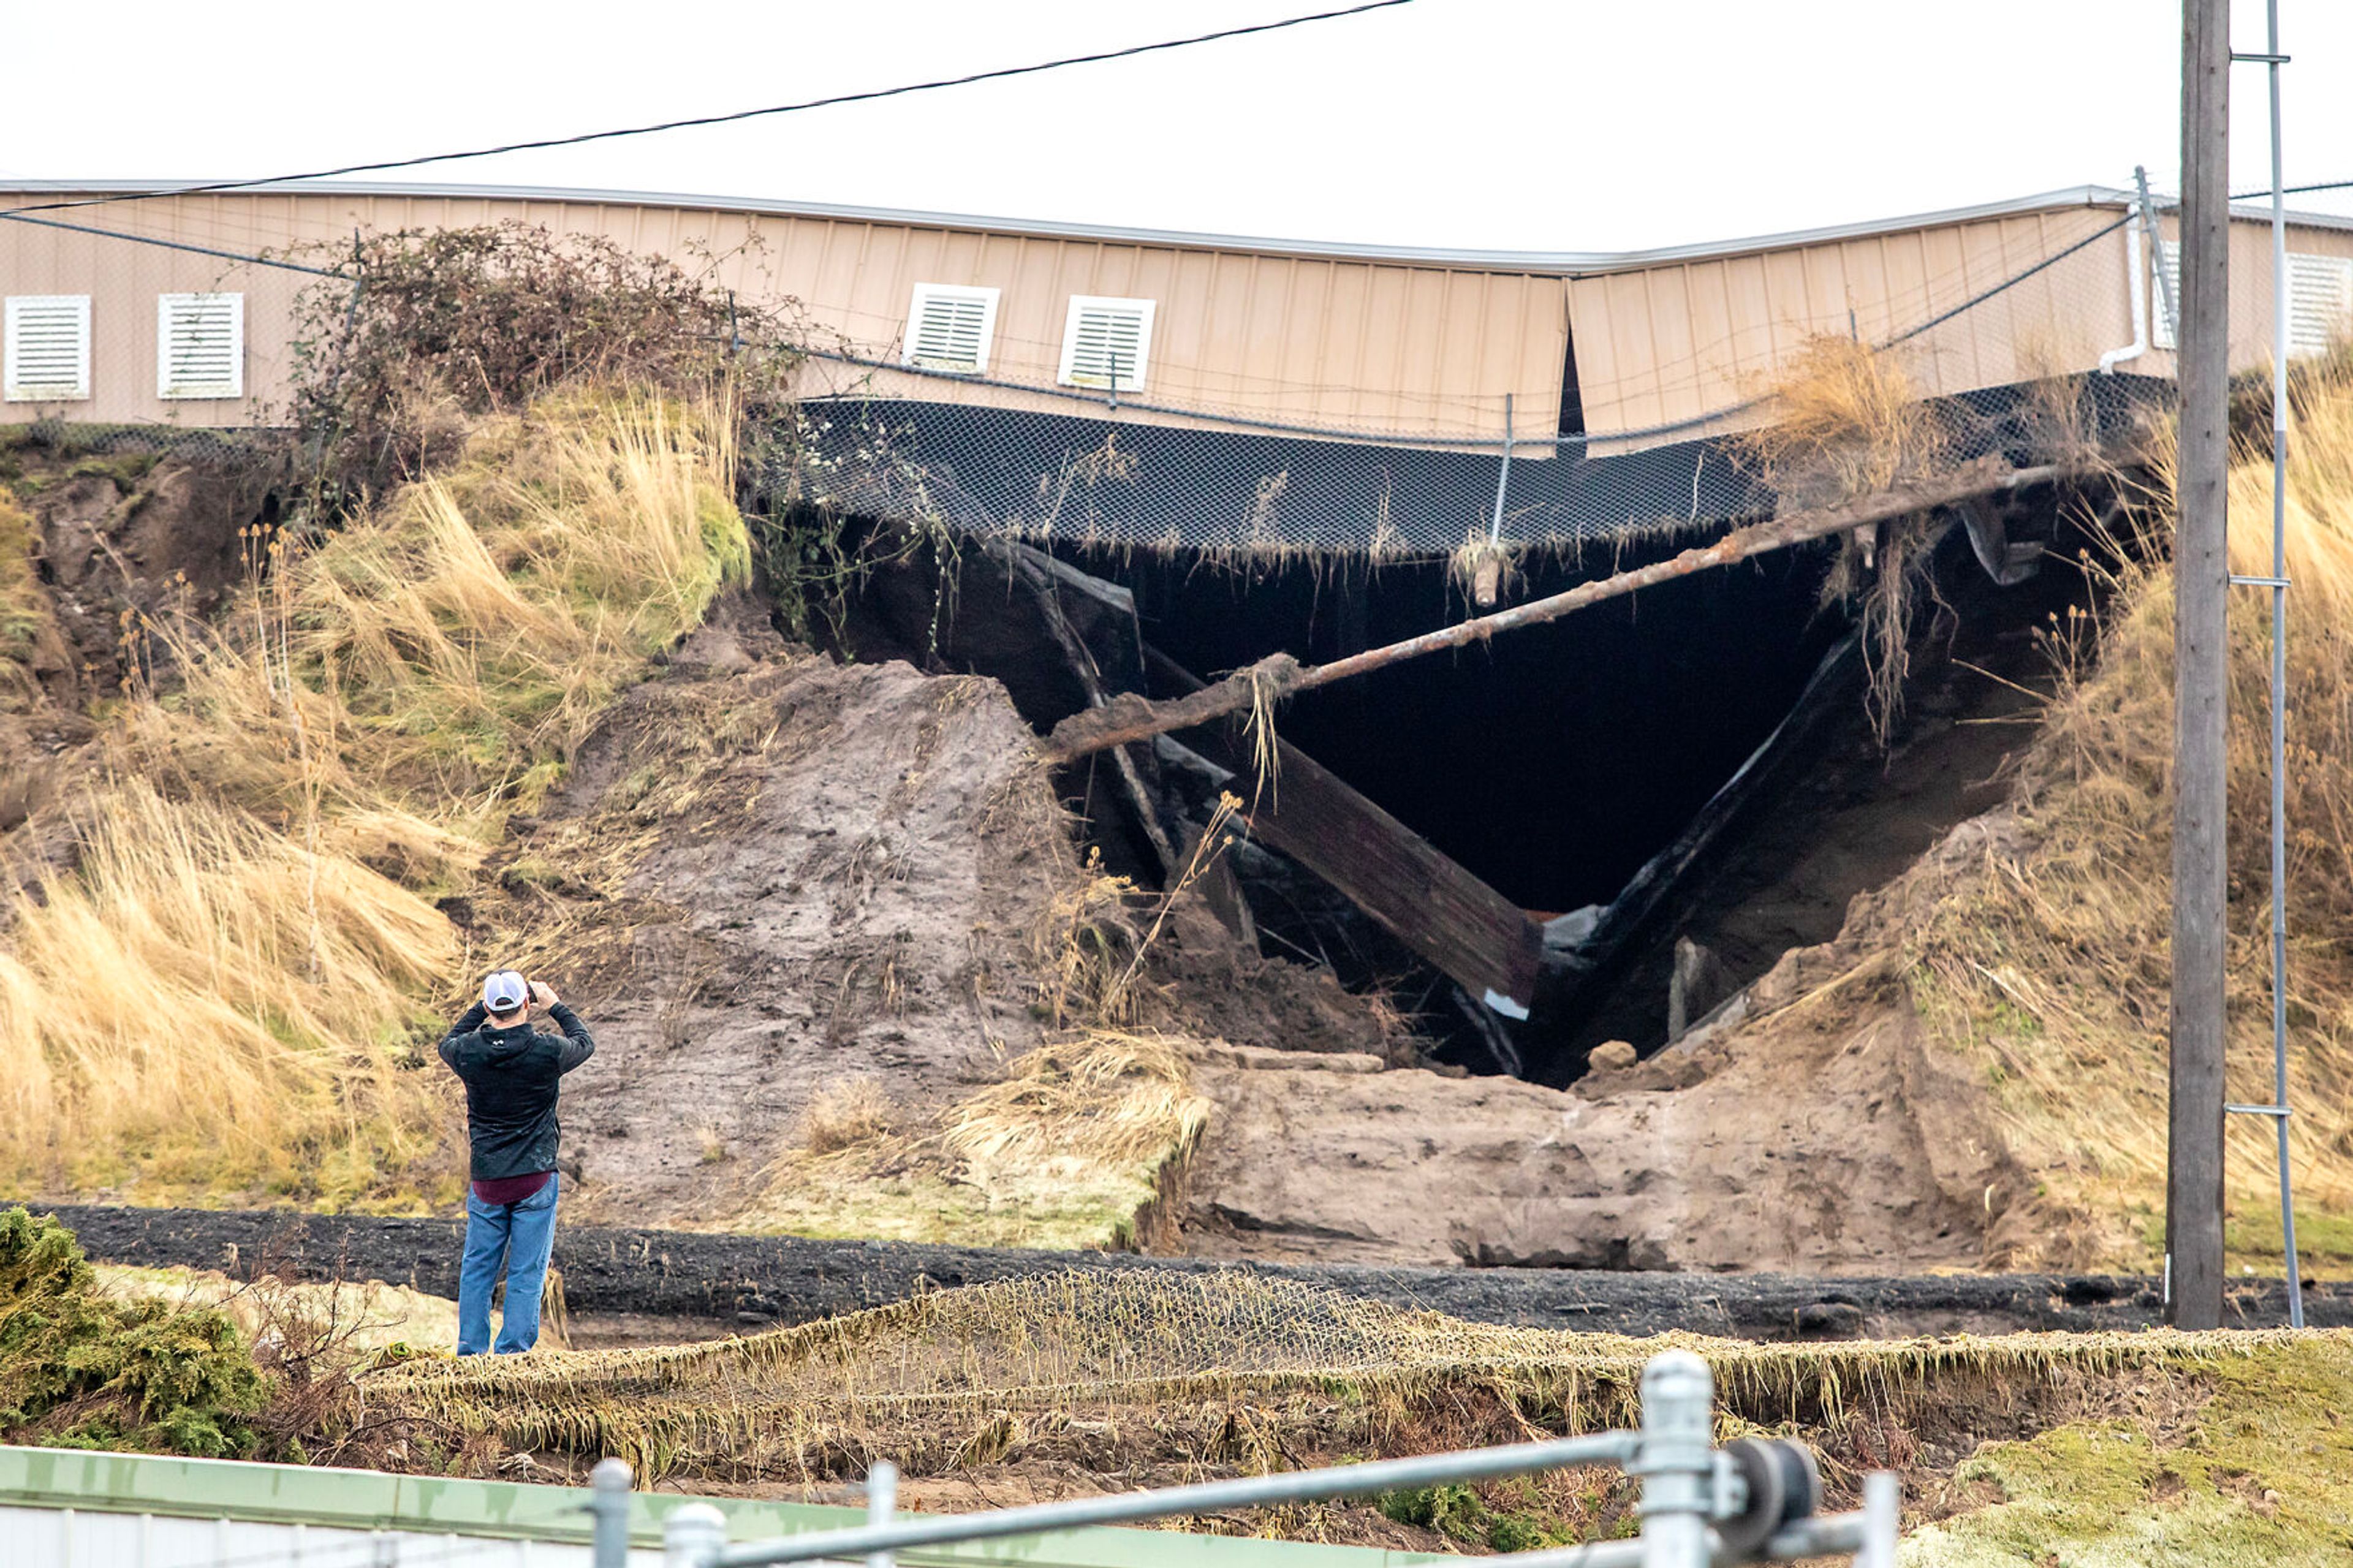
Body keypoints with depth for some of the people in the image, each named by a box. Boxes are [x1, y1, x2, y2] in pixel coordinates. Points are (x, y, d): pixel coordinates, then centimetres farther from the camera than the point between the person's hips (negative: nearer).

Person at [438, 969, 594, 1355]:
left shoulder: (468, 1052, -6)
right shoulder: (547, 1052, -11)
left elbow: (447, 1044, 20)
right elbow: (585, 1044, 11)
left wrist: (479, 1009, 22)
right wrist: (555, 1007, 22)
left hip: (485, 1179, 2)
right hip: (536, 1178, -2)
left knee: (477, 1269, 12)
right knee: (527, 1273, 2)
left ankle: (471, 1351, 13)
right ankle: (513, 1350, -1)